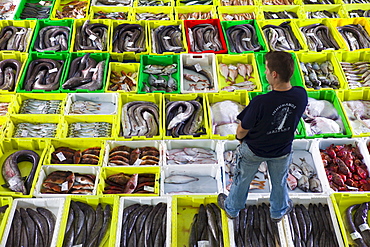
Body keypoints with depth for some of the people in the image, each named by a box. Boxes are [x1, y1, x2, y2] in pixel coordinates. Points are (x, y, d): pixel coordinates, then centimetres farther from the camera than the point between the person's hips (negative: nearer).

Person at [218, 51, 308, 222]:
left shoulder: (260, 103, -39)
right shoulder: (301, 95, -25)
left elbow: (242, 130, -23)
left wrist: (240, 137, -2)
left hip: (254, 150, -3)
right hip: (282, 150, 4)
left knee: (242, 179, 24)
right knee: (279, 181, 31)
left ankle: (232, 208, 51)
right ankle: (278, 211, 58)